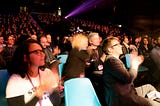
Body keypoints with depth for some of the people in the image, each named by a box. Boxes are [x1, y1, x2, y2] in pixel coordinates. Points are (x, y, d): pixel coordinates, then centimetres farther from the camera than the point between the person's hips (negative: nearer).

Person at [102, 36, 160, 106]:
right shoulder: (111, 60, -18)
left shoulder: (113, 59, 15)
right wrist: (134, 64, -6)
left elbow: (126, 74, 17)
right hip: (122, 99, -11)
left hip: (124, 92, 11)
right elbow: (129, 78, -23)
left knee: (149, 87, 23)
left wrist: (136, 63, 12)